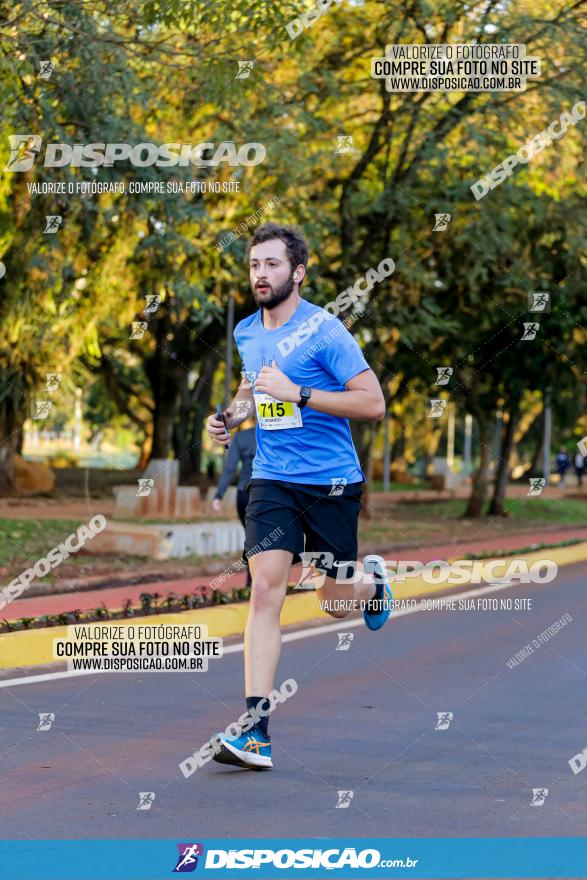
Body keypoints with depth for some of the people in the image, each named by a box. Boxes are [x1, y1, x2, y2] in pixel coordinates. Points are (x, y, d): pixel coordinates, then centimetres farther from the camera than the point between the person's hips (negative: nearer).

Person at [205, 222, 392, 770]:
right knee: (265, 590, -14)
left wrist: (298, 394, -23)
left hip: (332, 483, -4)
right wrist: (230, 416, 7)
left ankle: (373, 581, 47)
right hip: (272, 479, 4)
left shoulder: (324, 331, -13)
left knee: (335, 604, 8)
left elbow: (373, 403, -17)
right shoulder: (246, 333, 7)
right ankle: (255, 732, -16)